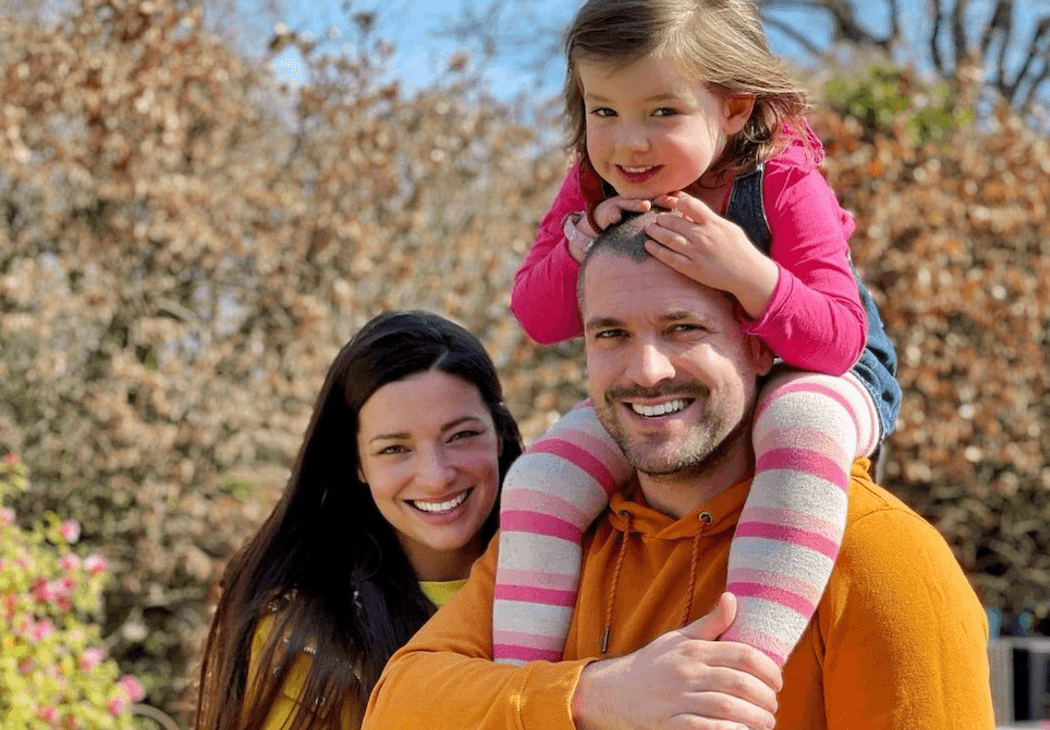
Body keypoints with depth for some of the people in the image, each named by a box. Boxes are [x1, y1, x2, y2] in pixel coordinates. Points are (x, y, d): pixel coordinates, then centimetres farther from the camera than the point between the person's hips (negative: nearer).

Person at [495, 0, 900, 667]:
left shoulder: (785, 188, -23)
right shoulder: (593, 190, -8)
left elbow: (840, 340, -29)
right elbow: (536, 318, -7)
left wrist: (746, 274, -48)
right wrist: (583, 242, -28)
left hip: (808, 375, -5)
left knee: (804, 420, -42)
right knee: (539, 477, -19)